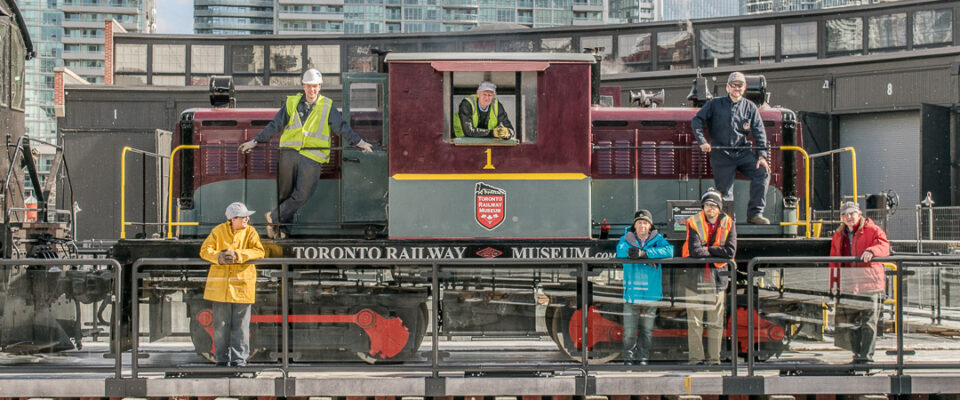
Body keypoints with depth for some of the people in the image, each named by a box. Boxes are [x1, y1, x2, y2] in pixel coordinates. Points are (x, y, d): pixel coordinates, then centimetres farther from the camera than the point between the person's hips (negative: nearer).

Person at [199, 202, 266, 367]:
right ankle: (222, 358, 17)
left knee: (240, 325, 0)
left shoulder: (250, 232, 3)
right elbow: (205, 250, -1)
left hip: (242, 284, -1)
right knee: (221, 324, 6)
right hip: (220, 284, 1)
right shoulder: (218, 231, 4)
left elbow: (258, 251, -11)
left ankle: (239, 358, 6)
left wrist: (237, 255, -23)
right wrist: (218, 257, -21)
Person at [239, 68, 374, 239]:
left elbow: (342, 127, 6)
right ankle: (283, 228, 15)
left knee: (302, 195, -11)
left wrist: (359, 142, -4)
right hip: (289, 153, 1)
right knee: (284, 193, 4)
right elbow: (274, 125, 14)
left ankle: (273, 217, 1)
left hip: (312, 157, -1)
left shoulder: (327, 106, 8)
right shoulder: (291, 103, 11)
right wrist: (255, 141, 12)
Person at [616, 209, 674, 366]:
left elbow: (669, 250, -14)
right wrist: (650, 259, -21)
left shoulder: (657, 239, 5)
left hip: (651, 293, 1)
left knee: (647, 331, 7)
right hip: (631, 293, -1)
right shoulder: (626, 239, 4)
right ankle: (629, 359, 9)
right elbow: (621, 251, -16)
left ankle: (643, 358, 19)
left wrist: (644, 253, -24)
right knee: (629, 331, -4)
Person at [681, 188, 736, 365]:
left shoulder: (728, 224, 4)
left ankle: (714, 359, 9)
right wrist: (716, 252, -6)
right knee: (694, 321, -2)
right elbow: (694, 251, -14)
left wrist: (706, 249, -9)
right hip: (695, 276, -2)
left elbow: (730, 251, -9)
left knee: (716, 322, 3)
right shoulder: (694, 223, -3)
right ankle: (696, 358, 2)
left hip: (717, 277, 2)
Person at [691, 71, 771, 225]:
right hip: (721, 155, -2)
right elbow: (696, 120, 2)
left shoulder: (750, 107, 10)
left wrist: (762, 155, -6)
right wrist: (702, 141, -12)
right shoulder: (715, 104, 6)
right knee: (724, 190, -6)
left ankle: (754, 213, -11)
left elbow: (759, 132, 6)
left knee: (763, 172, -18)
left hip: (743, 152, 2)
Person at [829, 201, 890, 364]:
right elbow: (834, 261, 19)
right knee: (848, 320, 4)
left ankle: (866, 355, -1)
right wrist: (834, 283, 12)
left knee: (869, 320, -4)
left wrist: (871, 251, -37)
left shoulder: (872, 230, 0)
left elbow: (884, 246, -17)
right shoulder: (839, 236, 16)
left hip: (869, 280, -5)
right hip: (848, 282, 5)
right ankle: (857, 354, 14)